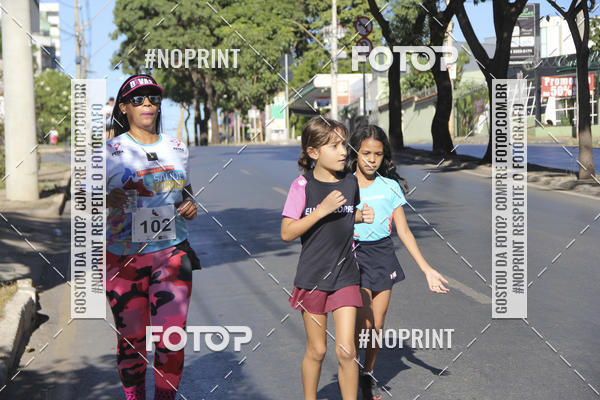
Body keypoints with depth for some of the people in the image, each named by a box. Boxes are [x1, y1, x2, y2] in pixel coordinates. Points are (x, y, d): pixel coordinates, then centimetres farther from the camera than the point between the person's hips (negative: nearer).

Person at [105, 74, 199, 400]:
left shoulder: (177, 149, 10)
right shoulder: (109, 152, -1)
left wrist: (190, 205, 3)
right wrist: (108, 201, -21)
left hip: (172, 253, 2)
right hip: (123, 259, -2)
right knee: (131, 339, 6)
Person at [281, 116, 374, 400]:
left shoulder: (350, 182, 2)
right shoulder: (303, 186, -11)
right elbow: (287, 233, -15)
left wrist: (362, 216, 0)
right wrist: (322, 209, -22)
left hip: (345, 275, 3)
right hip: (312, 277, -2)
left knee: (346, 350, -4)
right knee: (316, 350, 9)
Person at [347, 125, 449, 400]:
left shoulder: (390, 187, 3)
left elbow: (404, 231, 3)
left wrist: (427, 269, -1)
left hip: (383, 256, 2)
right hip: (355, 255, -2)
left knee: (377, 325, 7)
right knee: (363, 324, -11)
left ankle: (368, 375, 29)